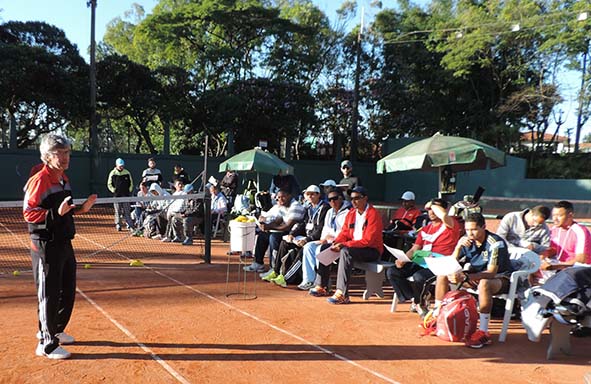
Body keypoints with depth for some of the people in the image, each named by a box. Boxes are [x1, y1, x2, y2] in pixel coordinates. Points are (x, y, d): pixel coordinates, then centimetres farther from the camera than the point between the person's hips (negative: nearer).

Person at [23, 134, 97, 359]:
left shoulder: (64, 178, 11)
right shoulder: (39, 181, -16)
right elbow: (29, 213, -19)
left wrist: (80, 209, 6)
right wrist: (57, 213, -31)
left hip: (64, 243, 9)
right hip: (46, 246, -9)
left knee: (68, 291, 18)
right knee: (49, 294, 0)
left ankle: (54, 331, 38)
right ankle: (46, 344, 15)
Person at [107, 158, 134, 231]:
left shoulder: (127, 173, 5)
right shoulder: (112, 173, 1)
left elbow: (131, 183, 13)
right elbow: (109, 184, 6)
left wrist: (129, 191, 5)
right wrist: (114, 191, -3)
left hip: (126, 195, 1)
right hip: (117, 195, -1)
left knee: (127, 211, 2)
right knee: (118, 211, 4)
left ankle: (130, 225, 3)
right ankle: (118, 225, 11)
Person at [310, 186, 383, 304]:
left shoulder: (373, 214, -17)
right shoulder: (351, 213, 8)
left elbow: (367, 241, -23)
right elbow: (344, 232, 10)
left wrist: (344, 245, -26)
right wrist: (337, 242, -12)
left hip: (371, 250, -8)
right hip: (352, 247, 8)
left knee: (345, 252, -35)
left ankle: (342, 294, -36)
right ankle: (322, 287, 9)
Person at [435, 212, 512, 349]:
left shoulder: (496, 243, -23)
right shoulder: (467, 241, -7)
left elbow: (491, 273, -31)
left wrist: (465, 277, -44)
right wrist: (458, 246, -26)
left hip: (500, 278, -6)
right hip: (476, 276, 6)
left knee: (483, 283, -41)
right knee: (443, 275, -6)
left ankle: (483, 332, -34)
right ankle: (437, 315, 4)